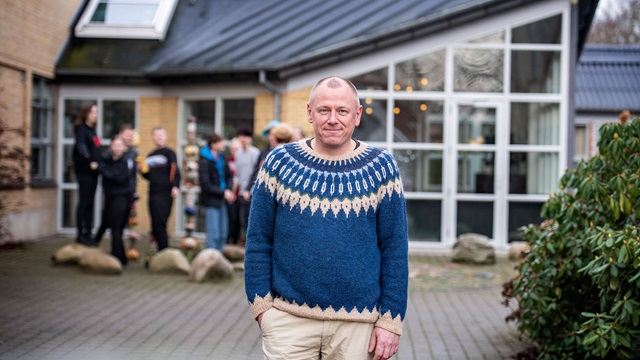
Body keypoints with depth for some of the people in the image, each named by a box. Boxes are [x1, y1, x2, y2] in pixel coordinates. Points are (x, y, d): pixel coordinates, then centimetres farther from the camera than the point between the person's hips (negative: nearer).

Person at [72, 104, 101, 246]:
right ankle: (81, 234, -3)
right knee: (84, 202, -7)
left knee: (90, 202, 10)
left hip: (93, 171, 8)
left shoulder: (92, 130, 15)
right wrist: (88, 160, -44)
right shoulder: (81, 129, -10)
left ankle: (87, 234, 15)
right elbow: (80, 145, -28)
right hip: (84, 170, -8)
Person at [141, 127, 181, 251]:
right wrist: (142, 170, 4)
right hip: (153, 194, 7)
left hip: (165, 194, -6)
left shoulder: (169, 153, 0)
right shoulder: (150, 156, 19)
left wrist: (175, 187, -24)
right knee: (155, 228, 7)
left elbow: (175, 172, -10)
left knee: (160, 226, -10)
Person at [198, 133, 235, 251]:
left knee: (223, 234, 13)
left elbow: (228, 176, 16)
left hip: (222, 201, 7)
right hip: (211, 201, -7)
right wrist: (223, 193, -17)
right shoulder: (204, 162, -15)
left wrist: (228, 190, -3)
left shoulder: (222, 158, 6)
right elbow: (205, 185, -17)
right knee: (213, 234, -6)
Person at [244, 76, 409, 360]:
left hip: (358, 325, 0)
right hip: (288, 319, 0)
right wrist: (261, 304, -3)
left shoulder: (381, 168, 0)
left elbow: (394, 249, -1)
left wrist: (390, 321, -5)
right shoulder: (280, 163, 0)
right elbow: (258, 241, 3)